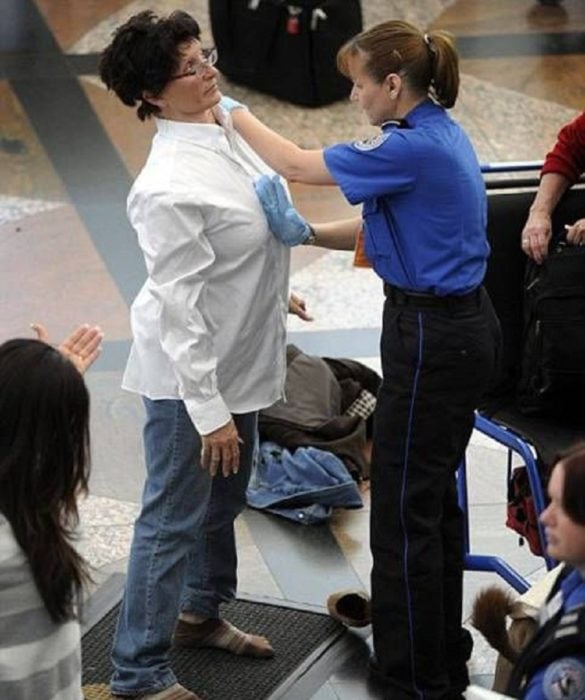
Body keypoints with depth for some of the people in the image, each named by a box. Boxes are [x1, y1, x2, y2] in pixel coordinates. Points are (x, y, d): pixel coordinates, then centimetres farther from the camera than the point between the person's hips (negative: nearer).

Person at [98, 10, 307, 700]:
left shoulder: (223, 131, -1)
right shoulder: (169, 187, -28)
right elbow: (179, 307, -26)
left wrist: (274, 289, 26)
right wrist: (208, 410, -23)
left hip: (238, 358, 9)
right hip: (190, 375, -9)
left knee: (225, 498, 25)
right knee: (174, 519, 2)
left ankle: (200, 614, 46)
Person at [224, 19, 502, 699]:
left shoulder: (414, 147, -22)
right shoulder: (440, 134, 8)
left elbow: (299, 164, -13)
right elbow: (383, 224, 12)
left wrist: (232, 109, 2)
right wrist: (309, 233, -4)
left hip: (431, 338, -10)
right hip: (461, 328, 10)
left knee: (405, 508, 0)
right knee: (433, 497, 20)